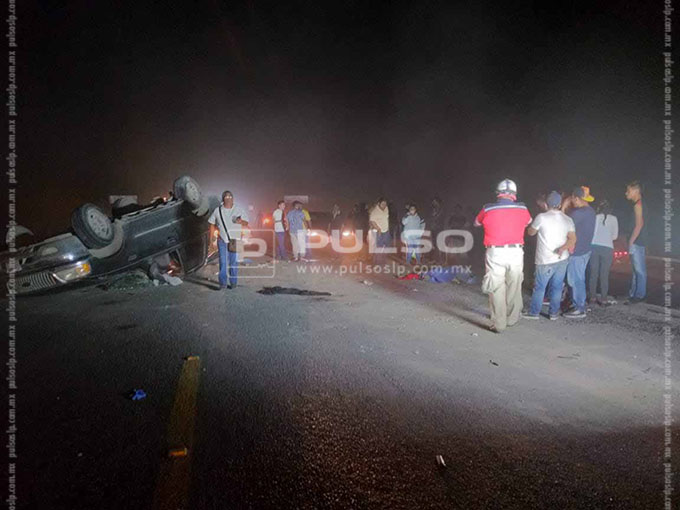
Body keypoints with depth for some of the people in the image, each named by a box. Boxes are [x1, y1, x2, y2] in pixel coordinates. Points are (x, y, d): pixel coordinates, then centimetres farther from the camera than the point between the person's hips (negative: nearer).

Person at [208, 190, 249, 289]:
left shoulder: (239, 210, 2)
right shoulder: (218, 210, 4)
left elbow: (246, 223, 4)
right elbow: (212, 224, 10)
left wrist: (241, 221, -19)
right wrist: (212, 238, 4)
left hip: (235, 240, 0)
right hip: (222, 240, 0)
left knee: (234, 262, 3)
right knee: (223, 262, -3)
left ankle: (233, 282, 12)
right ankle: (223, 283, 1)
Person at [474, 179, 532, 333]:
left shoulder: (487, 209, -4)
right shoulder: (522, 209, 2)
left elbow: (476, 223, 16)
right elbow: (529, 221, 25)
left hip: (495, 254, -2)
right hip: (516, 252, 2)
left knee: (497, 290, 5)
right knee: (514, 288, 16)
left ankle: (499, 324, 6)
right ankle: (512, 319, 29)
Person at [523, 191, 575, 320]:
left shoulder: (541, 217, -11)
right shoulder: (568, 219, 4)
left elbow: (531, 232, 4)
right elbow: (573, 239, -5)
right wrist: (562, 248, -9)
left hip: (545, 261, -4)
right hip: (562, 259, 4)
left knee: (539, 287, 5)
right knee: (557, 287, 11)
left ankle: (534, 312, 13)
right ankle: (554, 313, 18)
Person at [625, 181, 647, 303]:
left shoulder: (638, 204, -11)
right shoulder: (638, 204, 17)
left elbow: (639, 224, -18)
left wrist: (631, 242, -17)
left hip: (636, 242, -10)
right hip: (637, 242, 10)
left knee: (639, 269, -5)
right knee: (636, 269, 14)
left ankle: (640, 295, -1)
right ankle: (633, 293, 21)